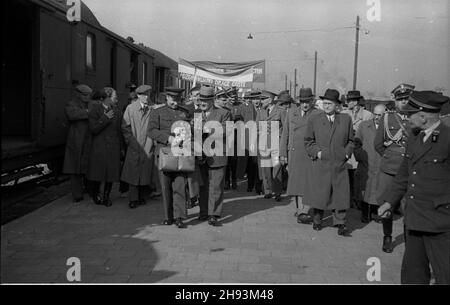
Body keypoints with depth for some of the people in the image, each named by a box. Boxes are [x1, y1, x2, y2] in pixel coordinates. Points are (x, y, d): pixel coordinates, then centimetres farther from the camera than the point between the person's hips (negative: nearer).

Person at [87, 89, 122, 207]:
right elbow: (93, 129, -15)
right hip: (99, 146, -3)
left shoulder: (116, 110, 6)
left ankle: (106, 196, 21)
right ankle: (95, 194, 26)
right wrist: (105, 118, -19)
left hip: (113, 146, 4)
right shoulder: (95, 110, -7)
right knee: (98, 171, 3)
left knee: (111, 172, 5)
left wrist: (121, 147, 12)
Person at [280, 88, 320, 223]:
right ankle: (300, 209, 15)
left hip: (310, 154, -3)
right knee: (296, 181, 5)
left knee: (309, 182, -8)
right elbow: (285, 134, 13)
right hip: (294, 153, 3)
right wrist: (283, 153, 9)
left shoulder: (318, 115, 1)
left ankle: (305, 211, -7)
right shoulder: (291, 114, 12)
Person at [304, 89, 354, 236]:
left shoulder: (346, 119, 9)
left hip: (339, 165, 1)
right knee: (318, 194, 6)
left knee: (340, 194, 1)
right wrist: (316, 152, -4)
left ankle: (340, 223, 11)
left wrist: (347, 153, 2)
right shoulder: (314, 120, 6)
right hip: (320, 164, 0)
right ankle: (317, 221, 22)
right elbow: (308, 141, 9)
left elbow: (350, 140, 16)